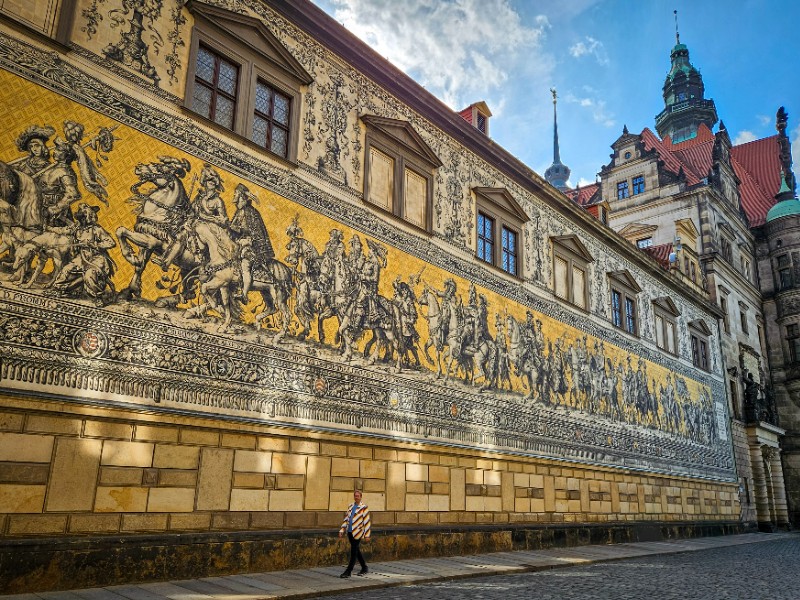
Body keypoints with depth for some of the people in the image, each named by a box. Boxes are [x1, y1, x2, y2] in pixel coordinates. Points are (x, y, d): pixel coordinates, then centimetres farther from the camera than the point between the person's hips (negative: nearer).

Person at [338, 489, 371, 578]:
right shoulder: (350, 506, 12)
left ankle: (348, 572, -2)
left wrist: (367, 534, -11)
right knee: (356, 551, 15)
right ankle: (364, 568, 28)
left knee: (353, 552, -6)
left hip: (358, 532, -7)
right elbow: (346, 519, 16)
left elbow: (367, 521, -9)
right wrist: (342, 530, 10)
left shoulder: (364, 507, -7)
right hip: (350, 532, 7)